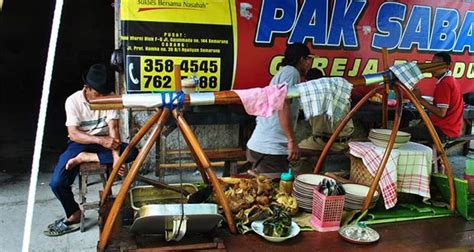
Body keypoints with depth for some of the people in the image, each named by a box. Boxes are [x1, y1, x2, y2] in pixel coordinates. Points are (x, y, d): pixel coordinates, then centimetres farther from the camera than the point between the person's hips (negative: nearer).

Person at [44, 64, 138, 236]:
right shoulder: (73, 101, -16)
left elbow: (113, 128, -21)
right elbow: (73, 134, -22)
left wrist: (116, 156, -36)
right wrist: (100, 140, -38)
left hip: (104, 142, 1)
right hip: (80, 143, -1)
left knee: (132, 152, -28)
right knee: (57, 183, -21)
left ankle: (85, 158, -20)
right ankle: (74, 216, 5)